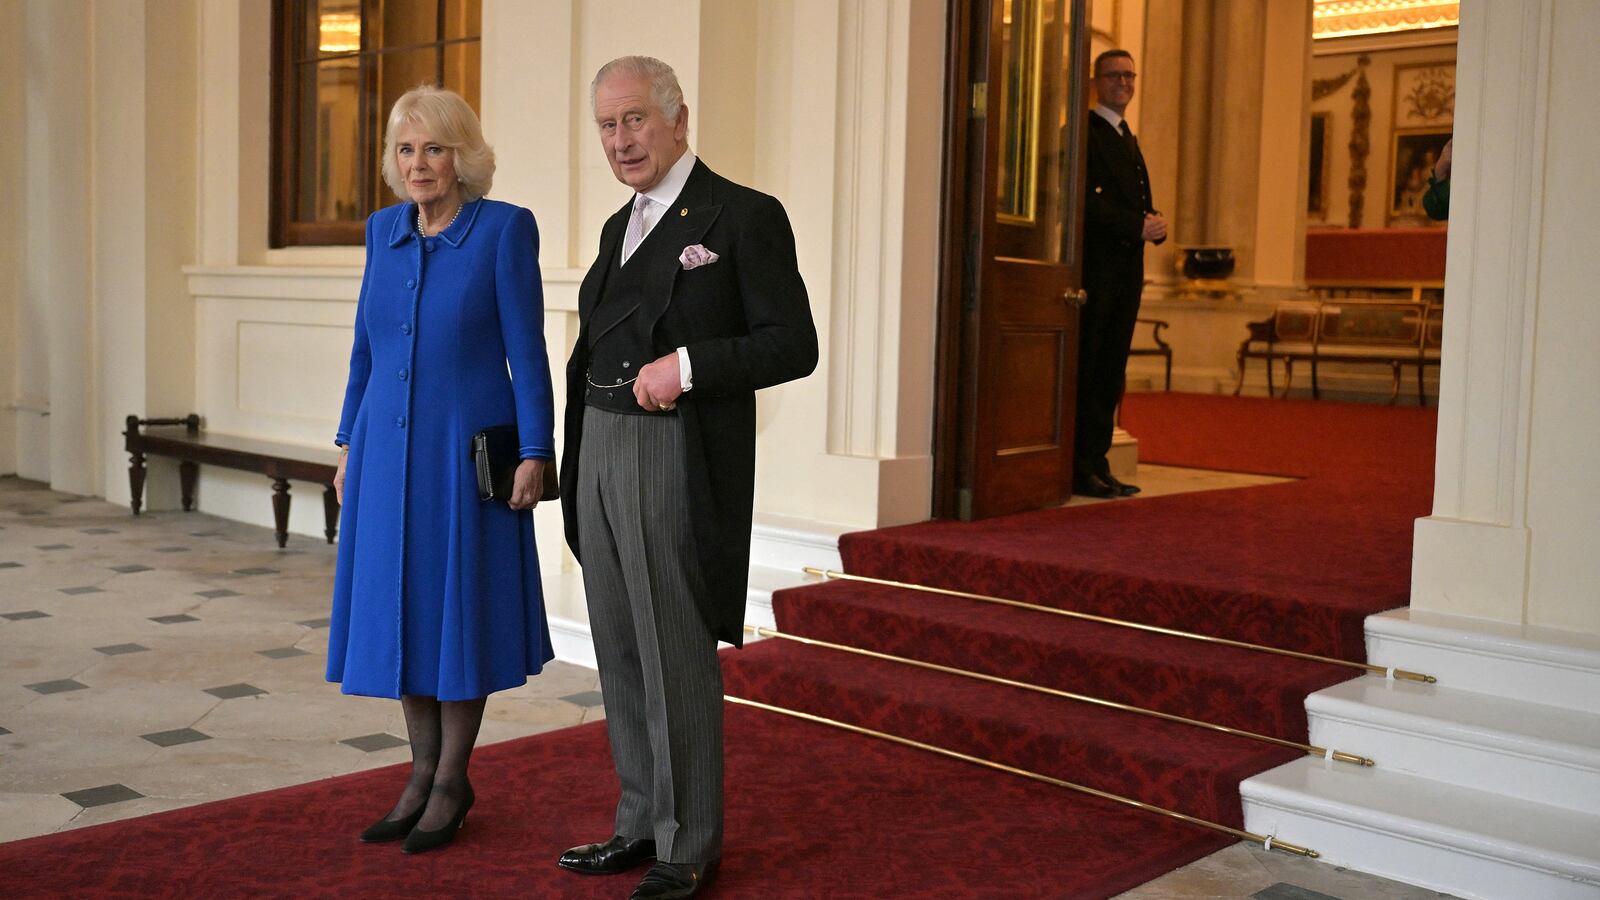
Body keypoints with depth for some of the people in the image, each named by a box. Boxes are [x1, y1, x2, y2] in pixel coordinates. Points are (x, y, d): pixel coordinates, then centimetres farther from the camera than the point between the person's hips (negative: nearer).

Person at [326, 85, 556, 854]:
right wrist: (350, 444, 12)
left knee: (457, 609, 4)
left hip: (466, 451, -5)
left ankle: (452, 780, 19)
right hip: (389, 450, 5)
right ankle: (423, 771, 25)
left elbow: (527, 350, -10)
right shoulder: (383, 230, 7)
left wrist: (535, 452, -13)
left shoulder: (505, 228, -9)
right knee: (399, 609, 10)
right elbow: (366, 347, 13)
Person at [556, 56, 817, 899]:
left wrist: (687, 365, -21)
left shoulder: (745, 216, -6)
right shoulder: (620, 227, 17)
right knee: (620, 653, 12)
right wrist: (576, 464, 15)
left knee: (677, 657, -1)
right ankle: (642, 822, 25)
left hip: (678, 464, -7)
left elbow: (793, 345, -10)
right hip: (602, 458, 7)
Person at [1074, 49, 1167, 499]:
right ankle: (1077, 468, -4)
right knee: (1085, 370, -7)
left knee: (1111, 372, 8)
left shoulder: (1128, 139, 23)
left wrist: (1156, 224, 2)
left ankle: (1097, 463, 12)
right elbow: (1085, 200, -15)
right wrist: (1137, 226, -18)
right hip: (1094, 267, -9)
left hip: (1126, 269, 9)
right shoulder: (1084, 131, -4)